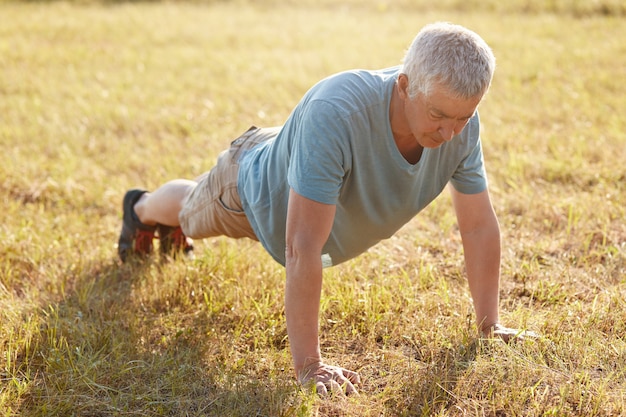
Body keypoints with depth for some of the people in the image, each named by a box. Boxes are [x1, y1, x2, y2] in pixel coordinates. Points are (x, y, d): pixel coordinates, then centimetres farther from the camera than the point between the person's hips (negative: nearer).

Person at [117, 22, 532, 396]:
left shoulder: (461, 122, -33)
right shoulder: (333, 113, -51)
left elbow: (480, 226, -21)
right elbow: (302, 248, -50)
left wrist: (490, 325, -21)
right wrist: (308, 365, -48)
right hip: (256, 191, -4)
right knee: (190, 212, 31)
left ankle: (170, 226, 70)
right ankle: (143, 209, 67)